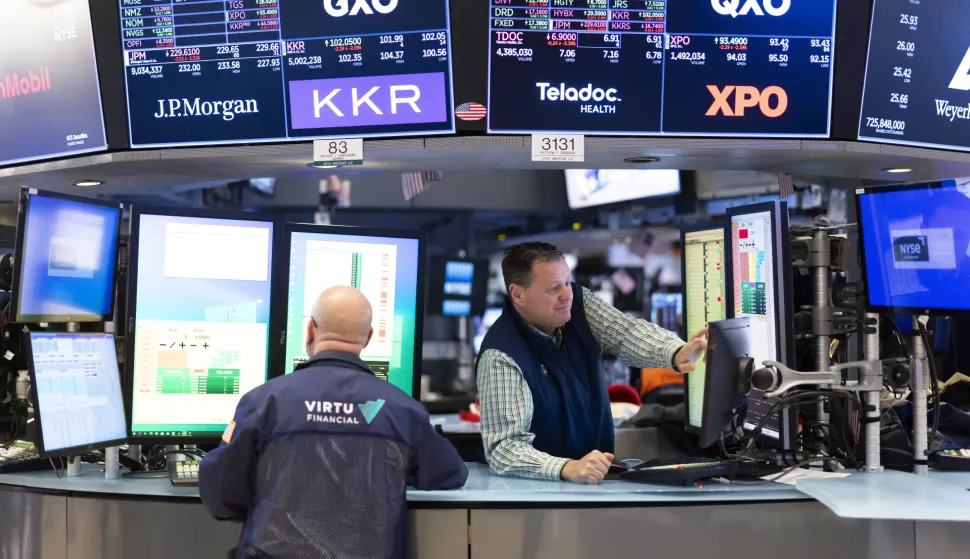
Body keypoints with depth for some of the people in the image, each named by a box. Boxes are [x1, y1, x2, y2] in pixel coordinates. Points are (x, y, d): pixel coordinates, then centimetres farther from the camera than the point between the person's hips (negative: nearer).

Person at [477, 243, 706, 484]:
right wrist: (568, 468, -41)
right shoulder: (502, 356, -21)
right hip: (542, 485, -6)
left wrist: (676, 353, -36)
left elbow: (627, 332, -16)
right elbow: (503, 448, -26)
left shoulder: (578, 303, -3)